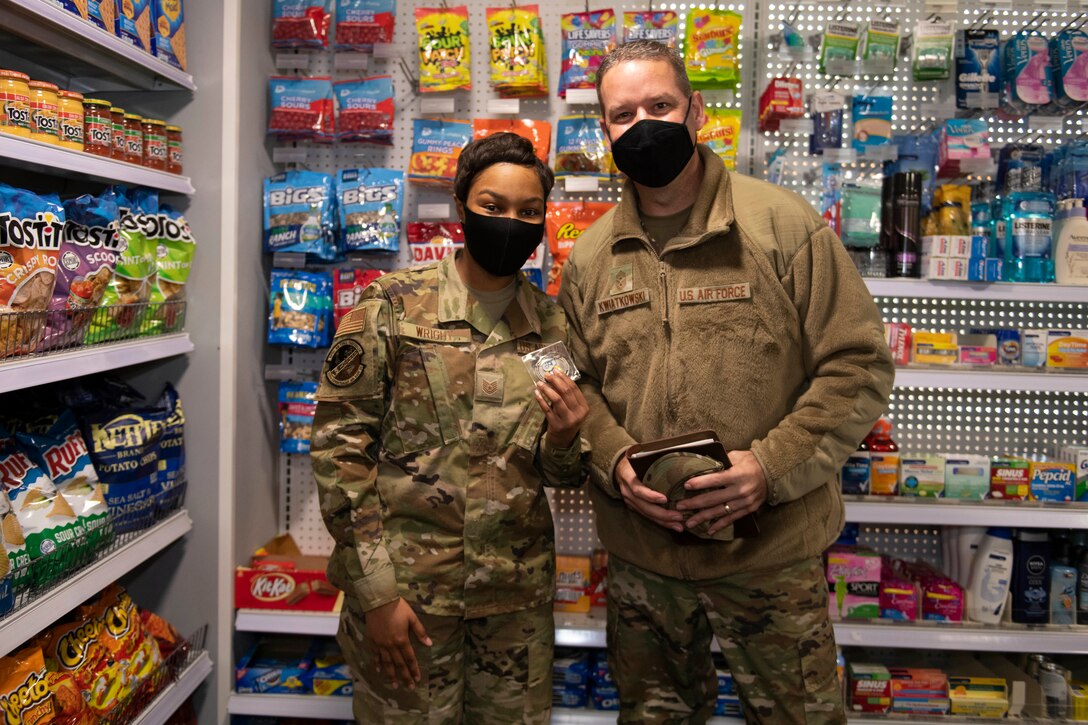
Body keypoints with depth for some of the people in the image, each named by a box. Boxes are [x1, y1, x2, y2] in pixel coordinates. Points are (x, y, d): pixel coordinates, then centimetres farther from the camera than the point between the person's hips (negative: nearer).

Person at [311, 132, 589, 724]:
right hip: (405, 588, -3)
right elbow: (338, 447, -9)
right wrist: (375, 592, -11)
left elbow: (558, 474, 10)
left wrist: (563, 438, -14)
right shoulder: (392, 307, -8)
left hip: (518, 593, 4)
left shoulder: (553, 326, 3)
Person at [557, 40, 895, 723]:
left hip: (773, 550, -3)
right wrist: (615, 463, -11)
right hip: (640, 554, 4)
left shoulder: (784, 224, -9)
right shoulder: (591, 256, 3)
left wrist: (771, 467, -20)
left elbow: (858, 365, -9)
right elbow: (578, 384, 8)